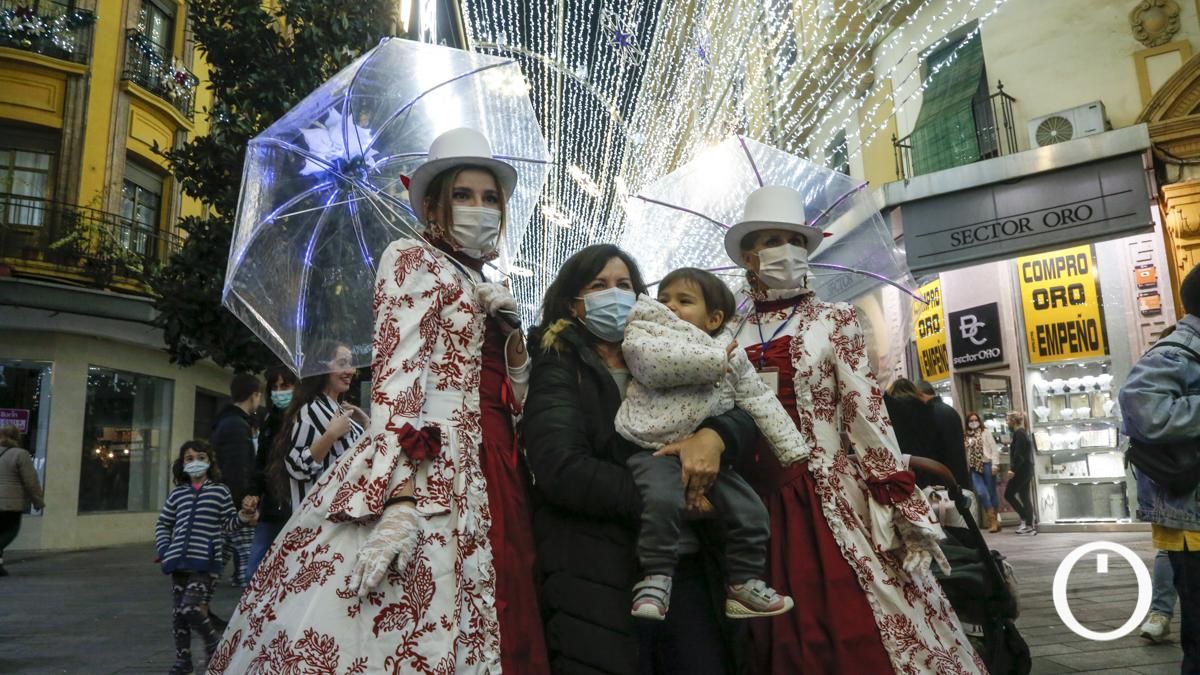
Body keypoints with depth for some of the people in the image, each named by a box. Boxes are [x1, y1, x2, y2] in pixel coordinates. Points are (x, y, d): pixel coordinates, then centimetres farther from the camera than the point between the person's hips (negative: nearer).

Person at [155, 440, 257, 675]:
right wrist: (165, 550, 7)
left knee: (191, 609, -14)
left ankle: (213, 644, 12)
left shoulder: (220, 491, 3)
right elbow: (162, 524, 21)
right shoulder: (177, 493, 12)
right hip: (179, 561, 4)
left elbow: (229, 525, 5)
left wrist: (244, 515, -15)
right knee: (178, 612, 8)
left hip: (204, 562, -4)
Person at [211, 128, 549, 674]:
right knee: (397, 622, -12)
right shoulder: (412, 258, 2)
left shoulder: (483, 286, 23)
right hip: (430, 466, -8)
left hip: (488, 471, 8)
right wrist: (401, 496, -25)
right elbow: (397, 373, -13)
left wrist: (513, 335, 4)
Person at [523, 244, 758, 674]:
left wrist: (713, 435, -16)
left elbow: (743, 414, 8)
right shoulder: (558, 369, 1)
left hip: (690, 566, 5)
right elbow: (561, 469, -13)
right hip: (598, 576, -4)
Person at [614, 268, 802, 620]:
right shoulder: (643, 333, 0)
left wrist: (796, 451, 8)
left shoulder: (732, 357, 11)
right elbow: (653, 359, -23)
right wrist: (714, 359, -17)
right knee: (662, 500, -30)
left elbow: (763, 403, 13)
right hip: (655, 449, -4)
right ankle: (655, 579, -13)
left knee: (750, 511, 0)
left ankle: (744, 584, 19)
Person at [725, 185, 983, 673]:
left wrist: (901, 503, -9)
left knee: (862, 633, -2)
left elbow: (865, 410, -3)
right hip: (756, 504, 2)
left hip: (832, 498, -1)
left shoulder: (834, 321, 4)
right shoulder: (729, 337, 9)